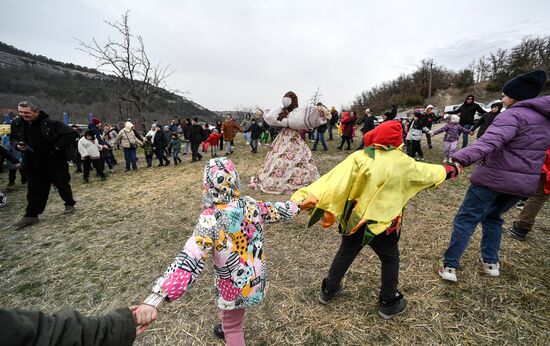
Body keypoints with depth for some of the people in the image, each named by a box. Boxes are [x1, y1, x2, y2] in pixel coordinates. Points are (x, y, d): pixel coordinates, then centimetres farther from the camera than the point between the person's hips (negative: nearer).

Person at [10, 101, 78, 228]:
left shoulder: (51, 123, -16)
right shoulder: (16, 124, 4)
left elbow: (71, 134, -19)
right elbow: (13, 138, 19)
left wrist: (57, 146, -17)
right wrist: (17, 145, -5)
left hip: (55, 161, -5)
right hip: (33, 163, 5)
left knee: (62, 184, 7)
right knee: (34, 189, 9)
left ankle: (69, 204, 29)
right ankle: (31, 215, 17)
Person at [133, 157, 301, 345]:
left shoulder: (211, 218, -29)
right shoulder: (251, 204, -13)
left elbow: (190, 259, -38)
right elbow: (275, 211, 4)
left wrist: (156, 297, -40)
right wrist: (296, 206, 23)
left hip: (235, 284, -6)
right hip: (257, 276, 6)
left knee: (232, 327, 23)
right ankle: (228, 327, 64)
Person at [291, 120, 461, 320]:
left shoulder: (359, 158, -14)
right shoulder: (403, 163, -9)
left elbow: (334, 180, -25)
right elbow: (427, 172, 10)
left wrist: (308, 196, -30)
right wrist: (449, 170, 31)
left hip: (353, 220, 1)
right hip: (383, 225, -1)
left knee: (345, 254, 22)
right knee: (390, 260, 25)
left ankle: (329, 290, 38)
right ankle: (388, 303, 38)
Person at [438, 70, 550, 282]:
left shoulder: (513, 115, -15)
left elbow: (490, 141, -35)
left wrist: (461, 159, -48)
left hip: (493, 179, -8)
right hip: (524, 183, 8)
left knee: (465, 220, 0)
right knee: (493, 218, 26)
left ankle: (449, 266, 3)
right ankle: (491, 263, 31)